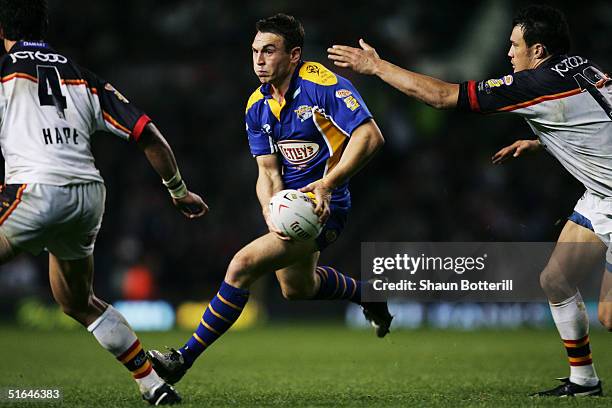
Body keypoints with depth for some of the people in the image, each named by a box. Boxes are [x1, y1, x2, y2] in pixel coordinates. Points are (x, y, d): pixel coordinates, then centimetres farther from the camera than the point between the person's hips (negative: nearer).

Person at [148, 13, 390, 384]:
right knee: (297, 289, 29)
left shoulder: (322, 84, -19)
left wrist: (328, 182, -33)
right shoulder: (257, 107, 1)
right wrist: (272, 215, -21)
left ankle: (186, 358, -14)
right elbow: (269, 173, -1)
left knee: (243, 265, -21)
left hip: (322, 208, -9)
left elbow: (370, 136, -24)